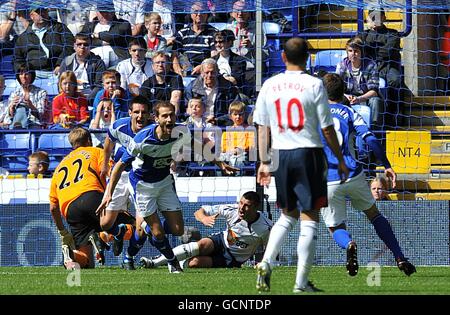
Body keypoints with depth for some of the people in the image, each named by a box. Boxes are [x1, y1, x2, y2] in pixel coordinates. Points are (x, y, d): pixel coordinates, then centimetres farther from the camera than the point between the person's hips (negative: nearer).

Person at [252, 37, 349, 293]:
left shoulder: (270, 85, 4)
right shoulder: (314, 85, -8)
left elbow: (263, 127, 7)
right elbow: (327, 128, -6)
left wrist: (264, 162, 14)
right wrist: (340, 160, 4)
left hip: (281, 156, 4)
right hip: (309, 155, -4)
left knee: (288, 216, 20)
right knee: (310, 219, 2)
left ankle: (266, 263, 0)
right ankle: (302, 283, -1)